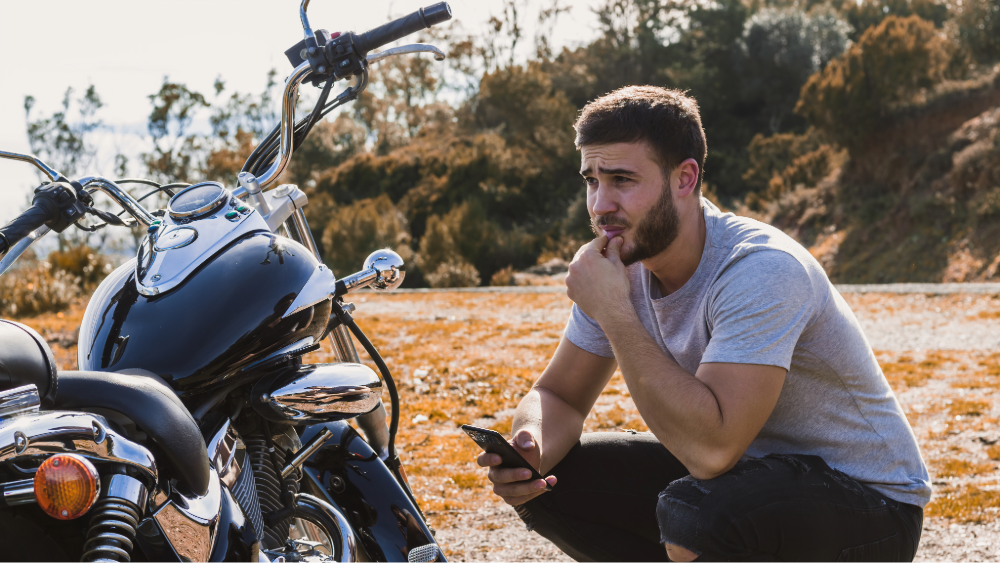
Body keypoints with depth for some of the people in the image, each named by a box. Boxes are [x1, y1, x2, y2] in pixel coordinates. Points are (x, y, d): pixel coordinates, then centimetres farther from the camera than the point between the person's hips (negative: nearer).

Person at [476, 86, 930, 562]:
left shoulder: (763, 270, -29)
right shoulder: (619, 264, -5)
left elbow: (711, 448, -38)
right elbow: (559, 395, 4)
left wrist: (614, 313, -32)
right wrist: (528, 449, -20)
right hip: (750, 470, 7)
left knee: (693, 511, -36)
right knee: (547, 481, -6)